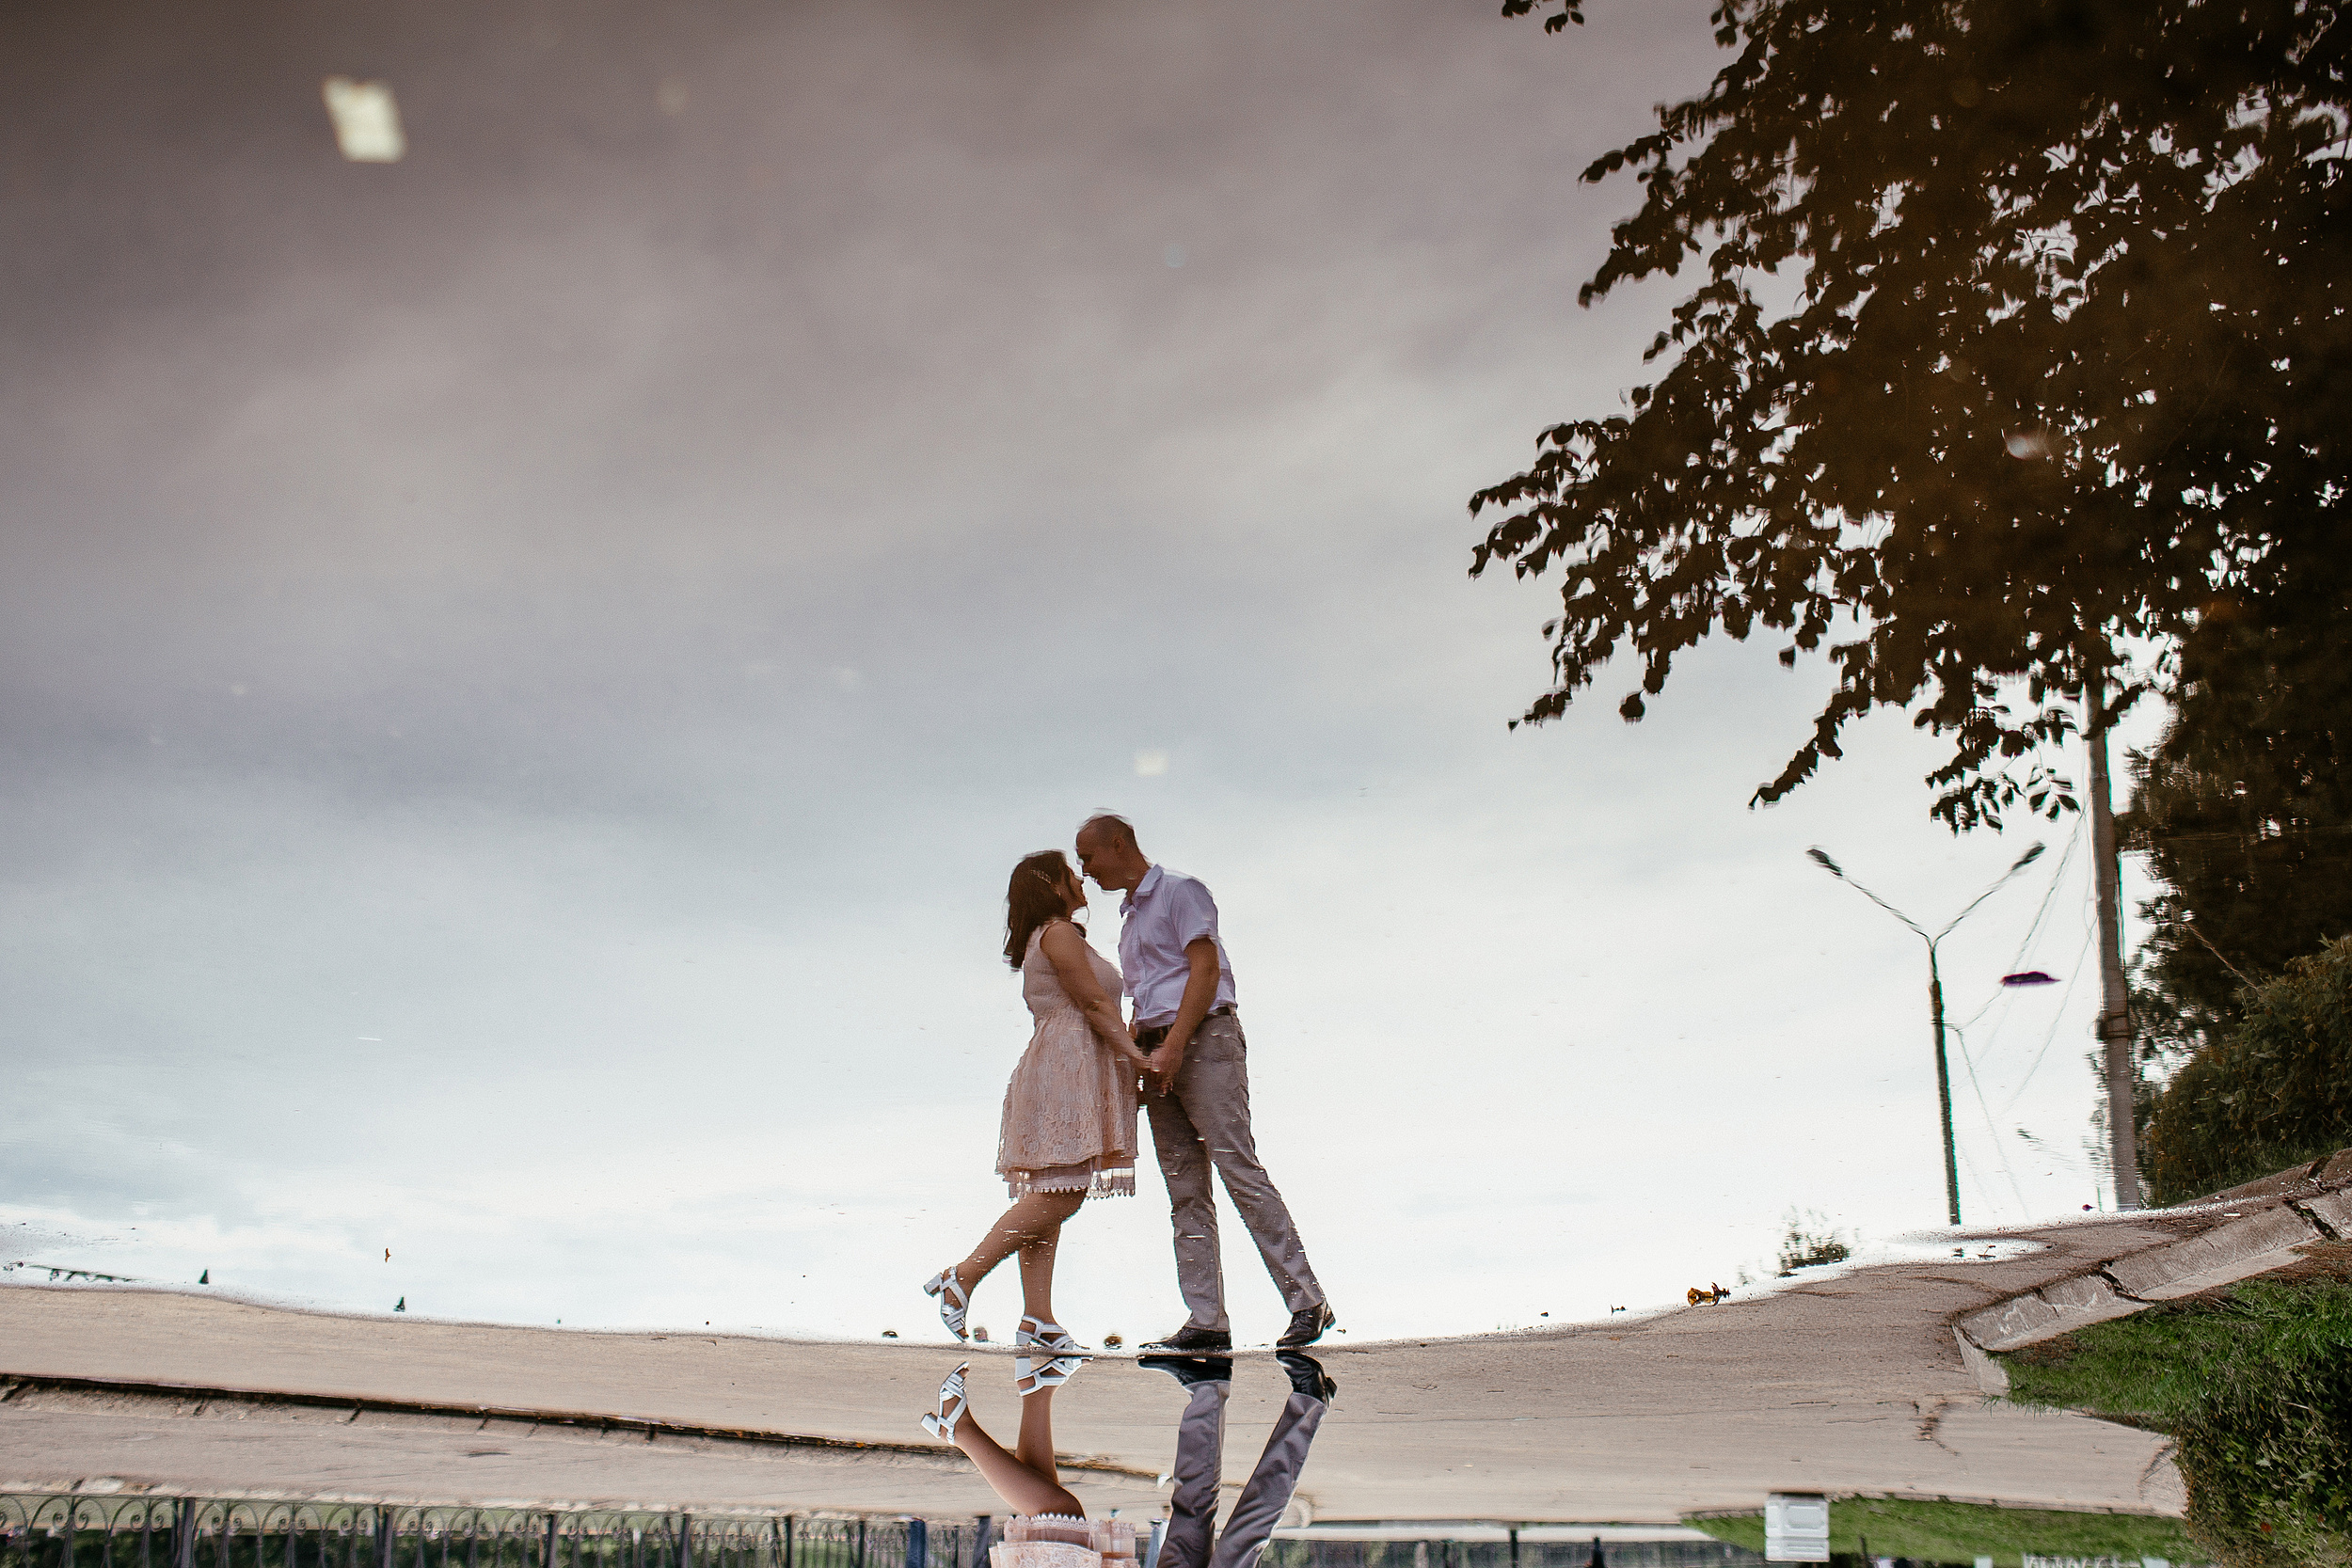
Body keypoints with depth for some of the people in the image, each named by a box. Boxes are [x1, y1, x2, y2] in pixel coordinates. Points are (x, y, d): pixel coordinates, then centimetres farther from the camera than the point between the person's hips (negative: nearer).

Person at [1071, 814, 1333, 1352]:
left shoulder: (1179, 890, -1)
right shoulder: (1131, 917, 25)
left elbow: (1205, 969, -12)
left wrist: (1173, 1047, -20)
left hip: (1204, 1040, -9)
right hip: (1160, 1058, 9)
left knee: (1240, 1171, -14)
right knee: (1186, 1193, 2)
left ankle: (1307, 1302, -12)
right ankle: (1206, 1322, 0)